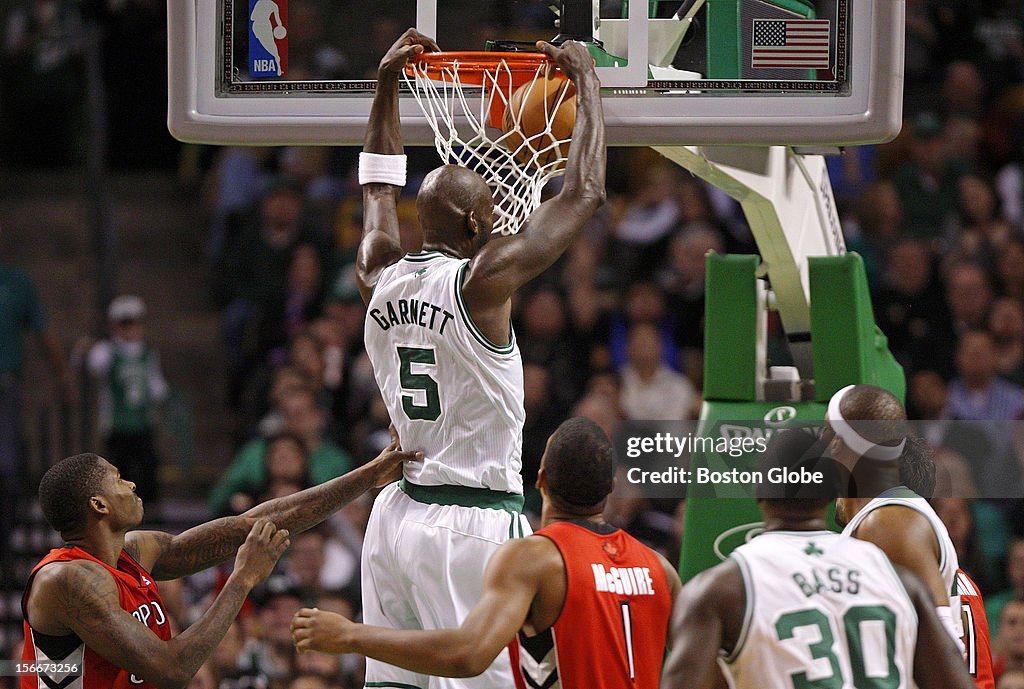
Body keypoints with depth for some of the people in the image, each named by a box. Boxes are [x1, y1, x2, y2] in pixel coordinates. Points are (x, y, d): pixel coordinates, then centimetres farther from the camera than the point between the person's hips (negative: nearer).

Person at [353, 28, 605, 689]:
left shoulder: (382, 280, 6)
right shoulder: (482, 281, -12)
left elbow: (380, 188, 27)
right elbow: (584, 194, -6)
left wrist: (387, 83, 33)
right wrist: (587, 83, 6)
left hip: (397, 513, 7)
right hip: (472, 522, -7)